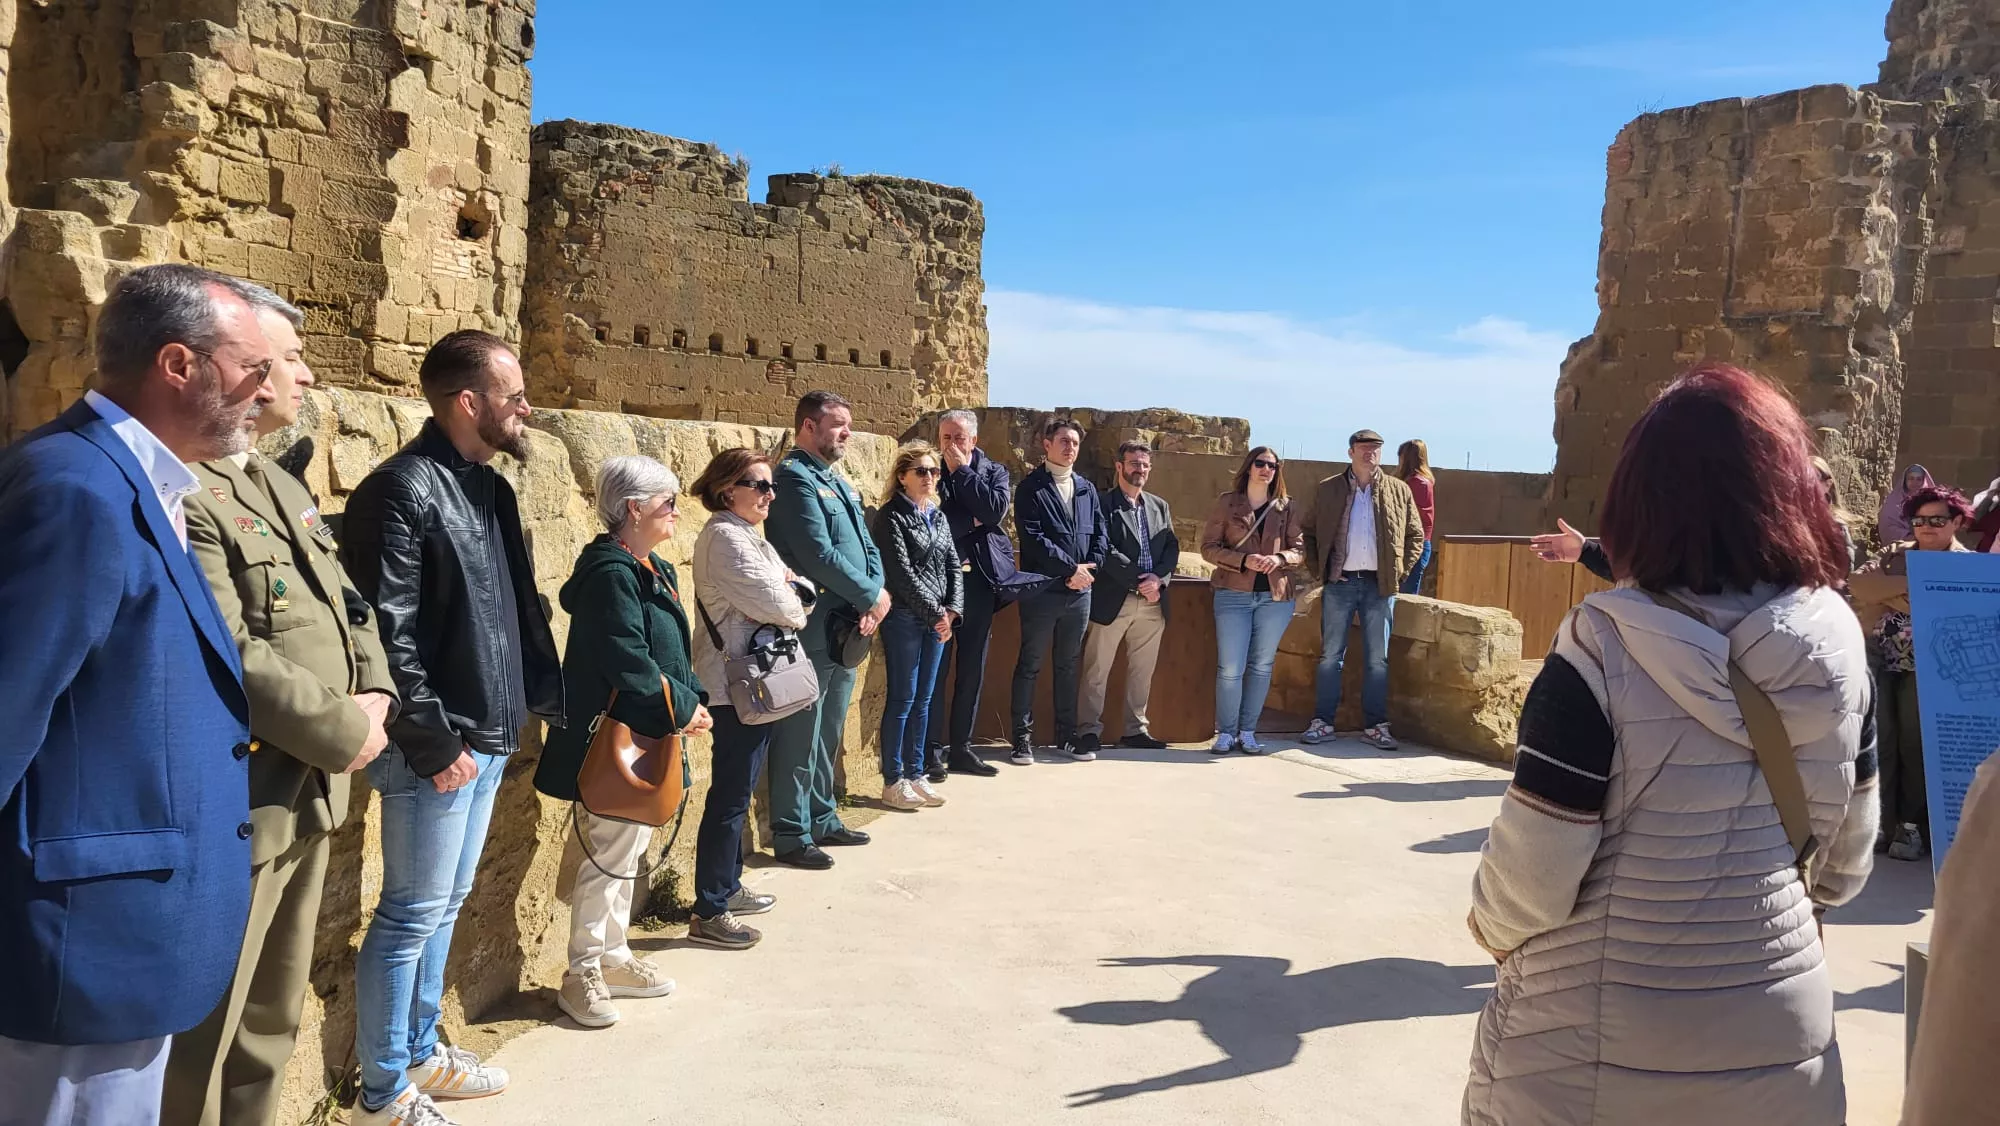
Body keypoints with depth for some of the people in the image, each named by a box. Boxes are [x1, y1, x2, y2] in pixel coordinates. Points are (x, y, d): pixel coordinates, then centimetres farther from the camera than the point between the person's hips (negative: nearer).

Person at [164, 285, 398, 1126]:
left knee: (272, 1018, 21)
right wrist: (344, 734, -15)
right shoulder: (181, 490, -19)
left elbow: (346, 604, 17)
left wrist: (374, 694, -1)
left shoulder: (280, 486, 14)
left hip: (310, 795, 9)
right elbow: (226, 657, -24)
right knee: (200, 1034, 5)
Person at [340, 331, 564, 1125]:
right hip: (438, 748, -9)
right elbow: (386, 632, -20)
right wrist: (432, 741, -19)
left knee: (445, 904, 19)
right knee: (412, 914, 2)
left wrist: (550, 698, 11)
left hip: (490, 739, 9)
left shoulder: (491, 489, 12)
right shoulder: (402, 490, -16)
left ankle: (421, 1052, 34)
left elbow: (523, 610, 16)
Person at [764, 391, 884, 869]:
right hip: (811, 631, -9)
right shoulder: (795, 478, -13)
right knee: (799, 737, -1)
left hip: (845, 630, 9)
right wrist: (873, 596, -12)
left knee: (828, 734, 18)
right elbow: (820, 556, -21)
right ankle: (791, 834, 7)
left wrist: (871, 605, -4)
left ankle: (822, 818, 29)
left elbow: (867, 547, 13)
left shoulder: (841, 483, 16)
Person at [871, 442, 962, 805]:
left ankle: (915, 775, 18)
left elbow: (953, 567, 11)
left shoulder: (938, 517, 14)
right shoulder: (891, 516, -7)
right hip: (904, 618, -7)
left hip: (938, 619, 7)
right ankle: (893, 781, 5)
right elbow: (901, 572, -13)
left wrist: (952, 609, -4)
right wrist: (935, 612, -13)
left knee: (923, 700, 11)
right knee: (902, 700, -3)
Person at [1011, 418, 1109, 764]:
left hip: (1079, 591, 5)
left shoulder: (1087, 489, 14)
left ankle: (1067, 733, 21)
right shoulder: (1032, 487, -3)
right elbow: (1032, 537, -13)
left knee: (1070, 666, 12)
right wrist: (1071, 568, -14)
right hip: (1042, 590, -5)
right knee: (1030, 665, 1)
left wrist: (1089, 568, -6)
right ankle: (1022, 737, 6)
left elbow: (1100, 532, 12)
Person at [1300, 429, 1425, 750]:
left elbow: (1416, 536, 11)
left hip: (1379, 585, 1)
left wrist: (1399, 572, 2)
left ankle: (1375, 726, 11)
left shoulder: (1398, 491, 7)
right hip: (1339, 583, -1)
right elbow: (1309, 531, 11)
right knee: (1330, 655, 2)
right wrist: (1318, 569, 1)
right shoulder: (1328, 489, 6)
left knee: (1378, 659, 4)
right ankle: (1322, 722, 9)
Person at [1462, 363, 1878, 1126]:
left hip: (1594, 1057, -4)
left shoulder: (1605, 648, -22)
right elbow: (1846, 862, 6)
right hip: (1782, 1044, 4)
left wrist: (1492, 929, 3)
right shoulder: (1839, 646, -7)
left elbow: (1532, 868, -18)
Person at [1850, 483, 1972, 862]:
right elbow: (1859, 583, -5)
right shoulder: (1895, 555, 13)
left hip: (1923, 665, -2)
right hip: (1877, 657, 2)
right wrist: (1910, 582, -13)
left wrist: (1886, 593, -13)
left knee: (1915, 743, 3)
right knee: (1879, 739, 2)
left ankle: (1913, 824, 15)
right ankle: (1881, 822, 9)